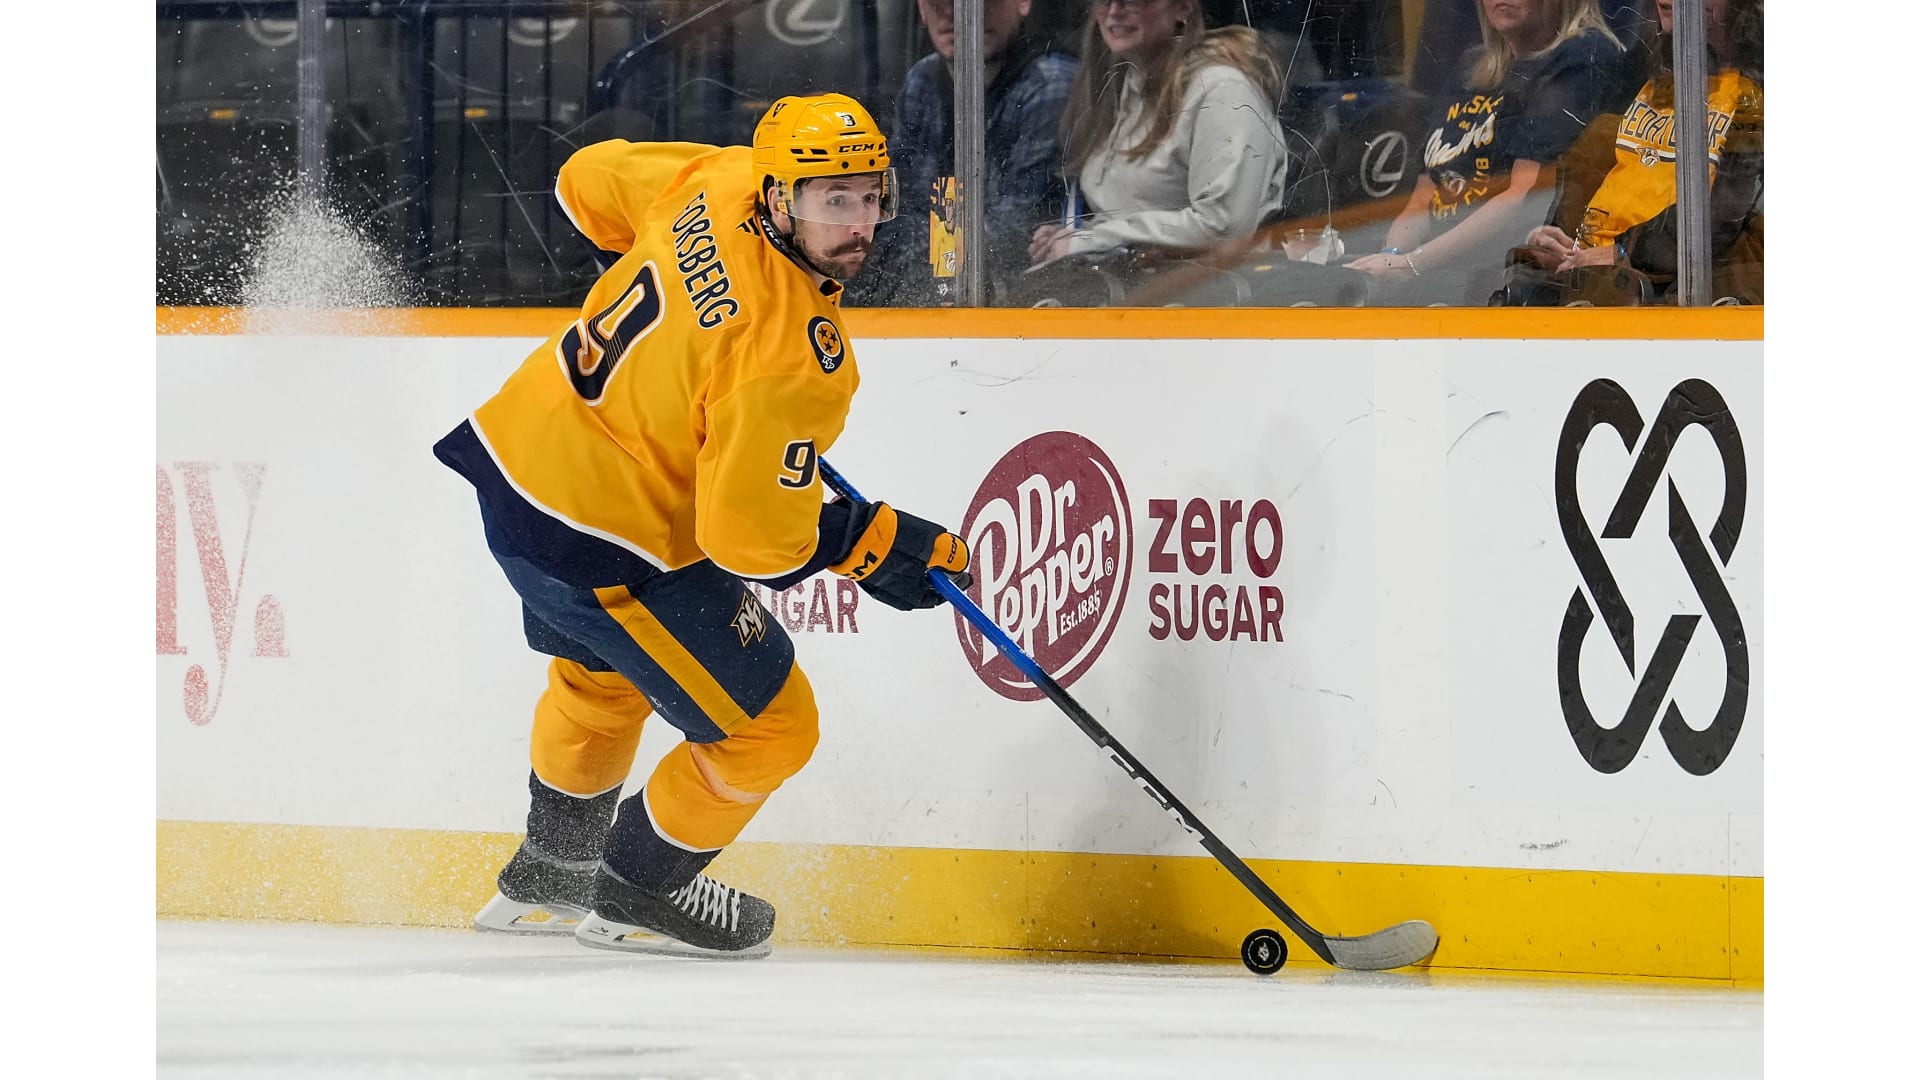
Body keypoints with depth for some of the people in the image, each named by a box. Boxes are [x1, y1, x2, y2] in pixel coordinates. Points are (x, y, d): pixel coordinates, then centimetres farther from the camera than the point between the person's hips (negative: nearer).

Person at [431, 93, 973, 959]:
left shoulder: (718, 182, -10)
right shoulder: (789, 354, -31)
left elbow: (591, 181, 11)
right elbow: (750, 534, -27)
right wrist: (878, 546, -13)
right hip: (607, 541, -9)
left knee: (602, 672, 36)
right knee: (766, 724, 6)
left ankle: (549, 876, 57)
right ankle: (636, 895, 27)